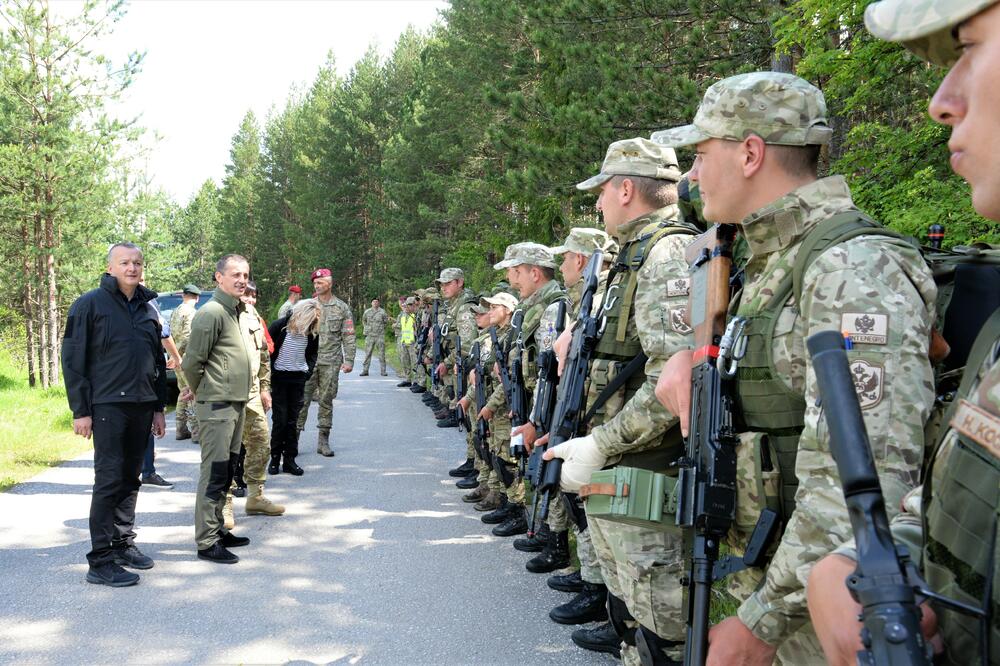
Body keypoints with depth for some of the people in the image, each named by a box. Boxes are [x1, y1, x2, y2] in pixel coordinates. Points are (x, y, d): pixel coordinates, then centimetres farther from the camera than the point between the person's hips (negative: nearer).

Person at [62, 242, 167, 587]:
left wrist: (159, 408, 16)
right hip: (108, 406, -6)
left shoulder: (148, 309, 13)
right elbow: (73, 361, -6)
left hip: (142, 407, 6)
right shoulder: (90, 304, -4)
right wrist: (80, 410, -11)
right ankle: (100, 562, 0)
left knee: (131, 479, 12)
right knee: (109, 480, -6)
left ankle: (124, 543, 24)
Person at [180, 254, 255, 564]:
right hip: (217, 404, -9)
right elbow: (192, 362, -14)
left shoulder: (238, 312, 15)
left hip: (236, 403, 9)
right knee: (214, 472, -5)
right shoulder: (211, 312, -14)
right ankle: (207, 542, 1)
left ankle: (218, 529, 27)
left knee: (226, 471, 16)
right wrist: (200, 391, 0)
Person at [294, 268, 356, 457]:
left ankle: (323, 440, 11)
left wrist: (349, 360, -4)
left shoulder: (342, 308, 5)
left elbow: (348, 336, 3)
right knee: (302, 399, -3)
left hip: (331, 362, 0)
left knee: (326, 400, 4)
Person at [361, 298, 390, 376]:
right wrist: (367, 328, 14)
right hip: (369, 335, 2)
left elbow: (386, 322, 10)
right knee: (368, 353, 1)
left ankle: (383, 371, 4)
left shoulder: (382, 312, 1)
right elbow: (363, 320, 24)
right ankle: (365, 370, 4)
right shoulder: (367, 312, 8)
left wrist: (381, 328, 5)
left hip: (380, 335, -2)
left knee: (381, 353, -1)